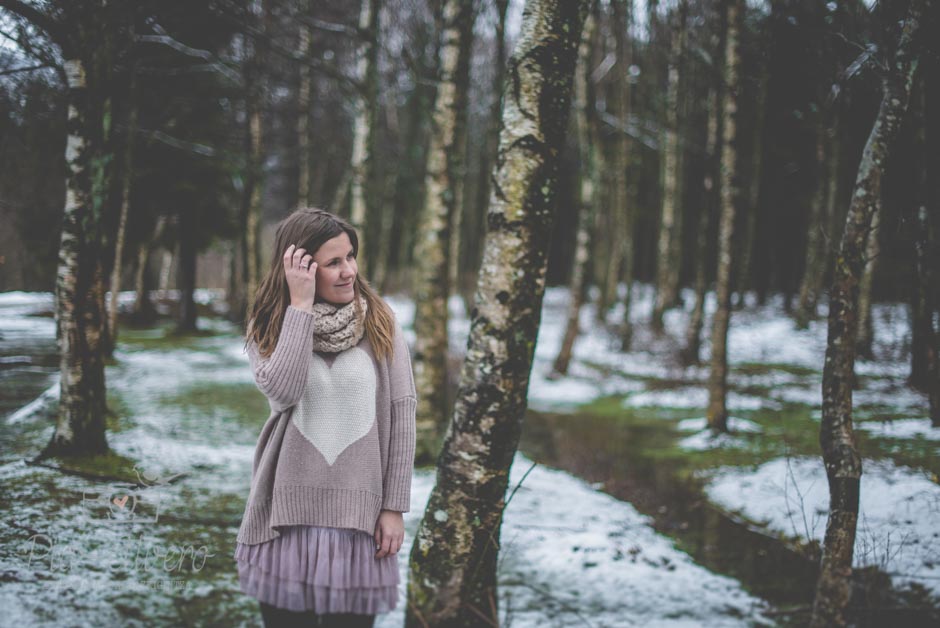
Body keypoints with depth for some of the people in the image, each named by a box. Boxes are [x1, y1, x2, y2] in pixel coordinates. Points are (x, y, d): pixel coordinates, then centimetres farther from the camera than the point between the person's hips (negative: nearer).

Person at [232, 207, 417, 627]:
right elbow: (282, 391, -20)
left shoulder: (378, 321, 0)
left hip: (358, 513, 0)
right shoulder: (267, 328, 0)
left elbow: (402, 412, 1)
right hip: (289, 512, 0)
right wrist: (299, 306, -16)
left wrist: (395, 506, -2)